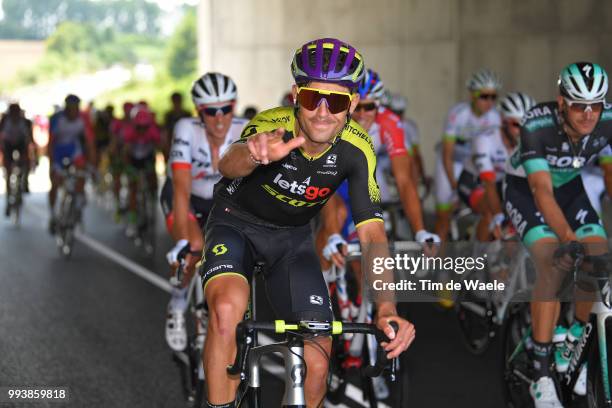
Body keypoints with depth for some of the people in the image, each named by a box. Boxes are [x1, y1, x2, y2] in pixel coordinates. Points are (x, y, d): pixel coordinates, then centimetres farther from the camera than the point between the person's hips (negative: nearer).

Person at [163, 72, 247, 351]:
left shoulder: (246, 132, -27)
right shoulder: (187, 131, -32)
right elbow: (182, 190, -39)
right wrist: (183, 243, -49)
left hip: (221, 199, 2)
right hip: (182, 199, -2)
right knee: (195, 248, -28)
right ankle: (177, 305, 0)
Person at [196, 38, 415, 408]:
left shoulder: (356, 149, -23)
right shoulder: (270, 128, -31)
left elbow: (372, 233, -26)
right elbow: (229, 164, -53)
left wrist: (387, 310, -42)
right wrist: (254, 156, -78)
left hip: (293, 237, 3)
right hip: (237, 221, -3)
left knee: (316, 367, -6)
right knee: (227, 310, -34)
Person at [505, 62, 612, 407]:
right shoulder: (537, 125, -34)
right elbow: (542, 191, -41)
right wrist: (568, 237, -54)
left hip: (570, 188, 4)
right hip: (526, 190, -4)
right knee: (555, 263, -25)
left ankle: (576, 338, 10)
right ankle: (542, 375, -22)